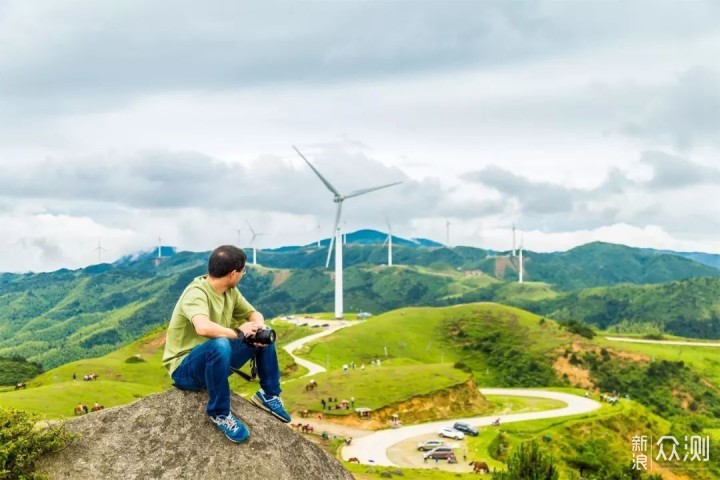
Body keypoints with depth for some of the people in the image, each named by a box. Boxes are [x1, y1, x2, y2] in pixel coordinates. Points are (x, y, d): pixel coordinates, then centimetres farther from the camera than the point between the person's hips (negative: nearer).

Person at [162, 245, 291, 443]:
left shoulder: (230, 291, 0)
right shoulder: (196, 293, -26)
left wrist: (259, 327, -12)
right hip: (185, 368, -8)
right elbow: (203, 327, -45)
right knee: (219, 345, -39)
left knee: (265, 335, 4)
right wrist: (238, 333, -28)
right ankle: (219, 413, -21)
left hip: (215, 360, 8)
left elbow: (254, 314, 13)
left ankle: (269, 395, 14)